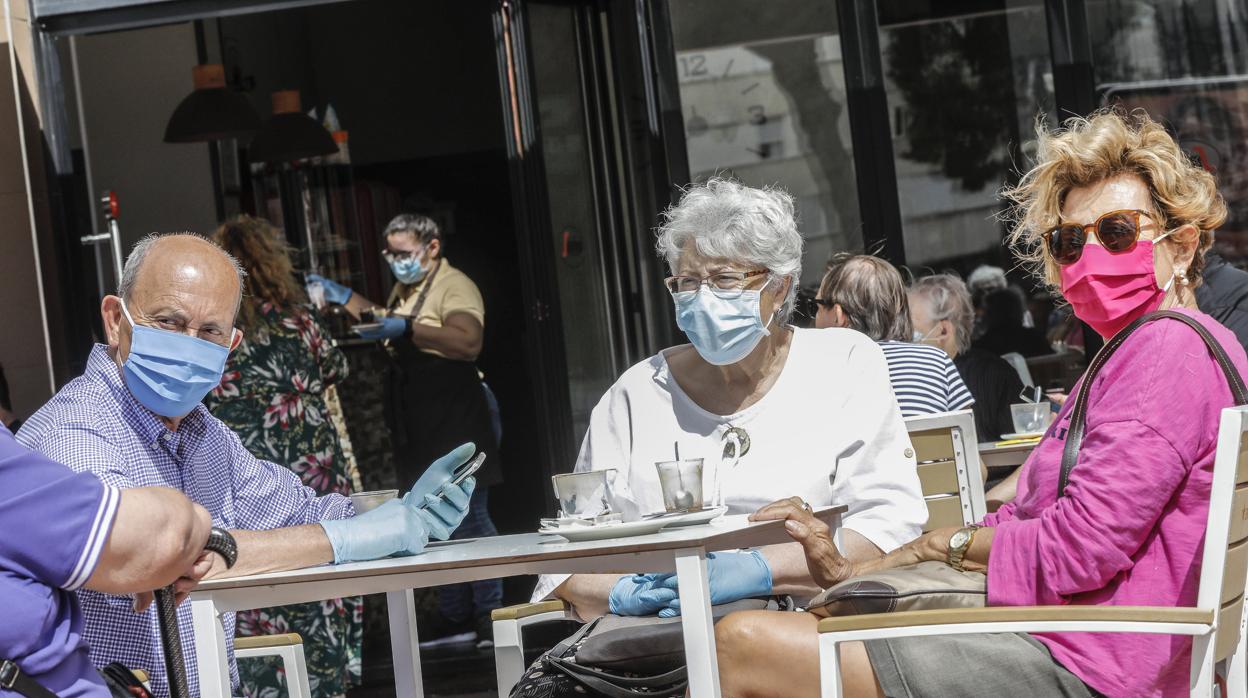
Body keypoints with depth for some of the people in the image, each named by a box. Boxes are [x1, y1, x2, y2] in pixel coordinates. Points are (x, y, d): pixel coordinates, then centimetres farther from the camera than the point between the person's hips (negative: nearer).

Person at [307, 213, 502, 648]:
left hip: (453, 421, -10)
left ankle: (490, 613, -2)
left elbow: (468, 341, -28)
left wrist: (408, 329, -31)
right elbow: (388, 324, 36)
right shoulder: (405, 289, 18)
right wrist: (345, 298, 25)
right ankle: (455, 616, 18)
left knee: (469, 519, -8)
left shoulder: (454, 286, -11)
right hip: (417, 428, 10)